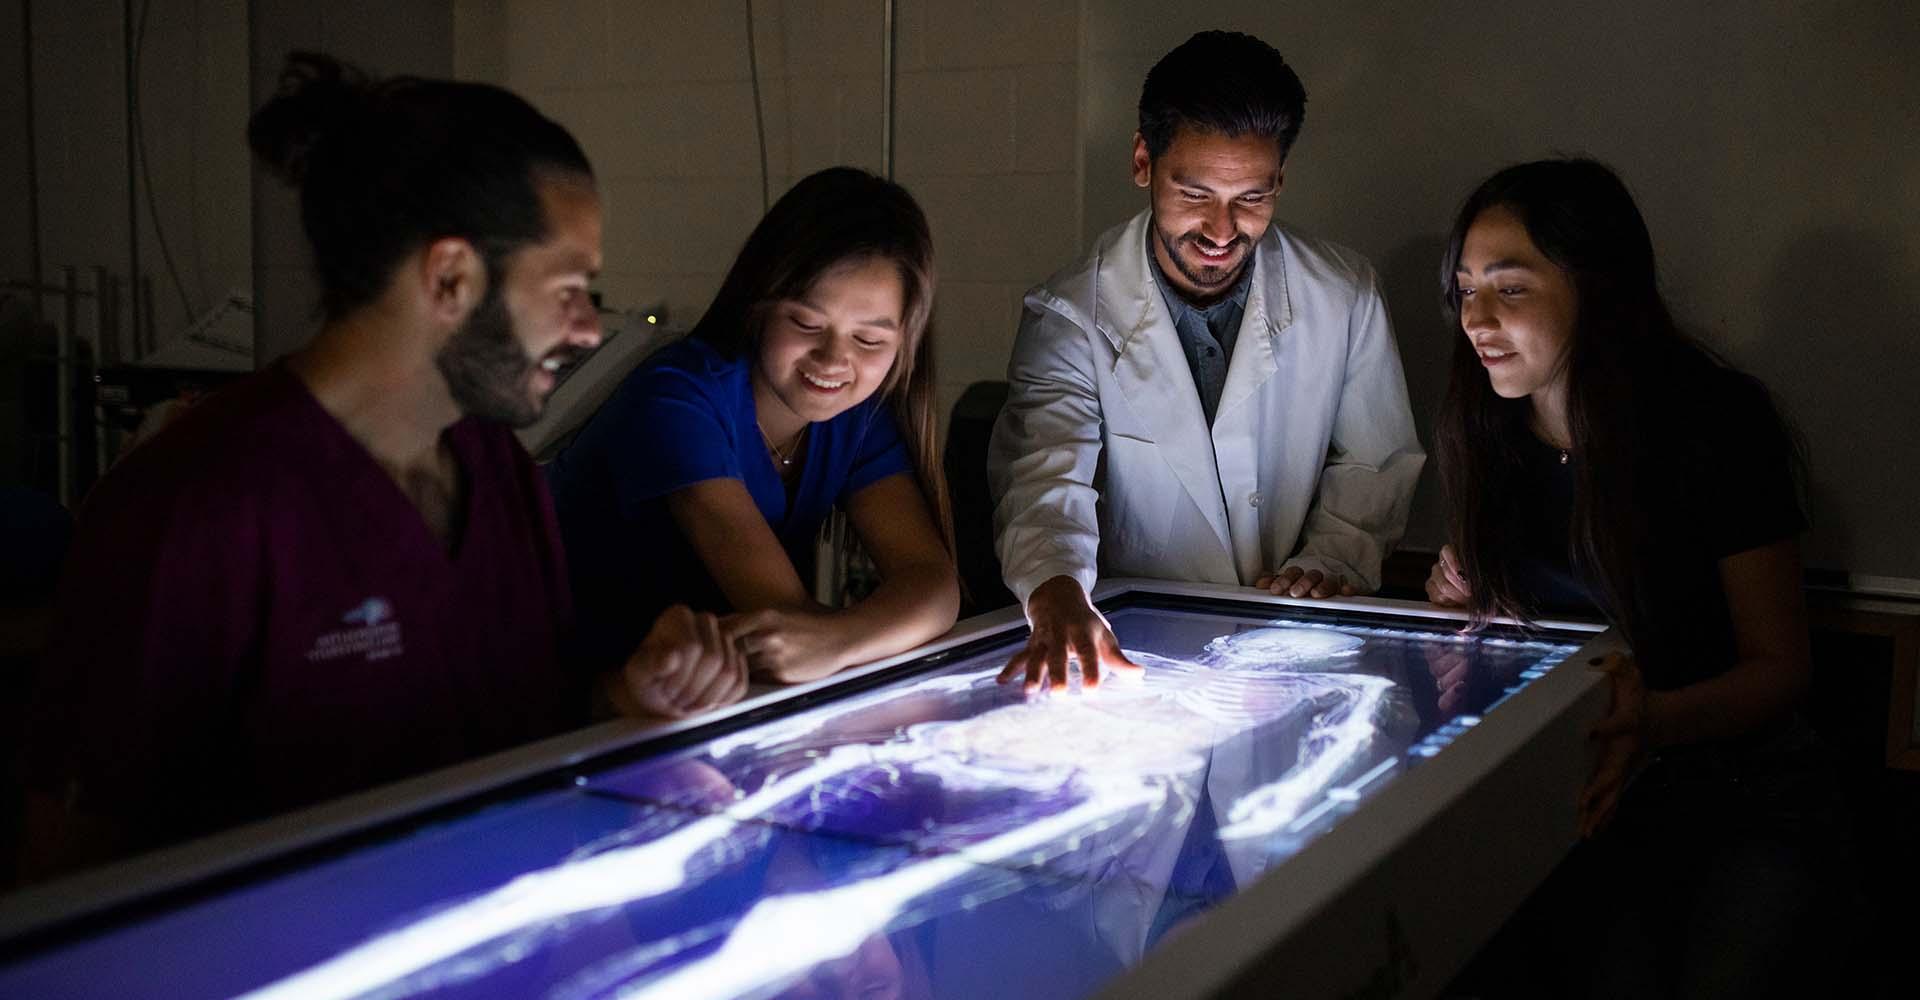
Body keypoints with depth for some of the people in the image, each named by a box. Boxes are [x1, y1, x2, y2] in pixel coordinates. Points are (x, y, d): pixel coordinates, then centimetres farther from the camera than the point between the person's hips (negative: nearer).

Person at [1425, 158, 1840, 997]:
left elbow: (1779, 666, -13)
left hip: (1744, 797, -2)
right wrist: (1469, 602, -8)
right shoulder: (1481, 432, -3)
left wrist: (1656, 719, -33)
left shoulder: (1716, 421, -16)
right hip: (1591, 797, 3)